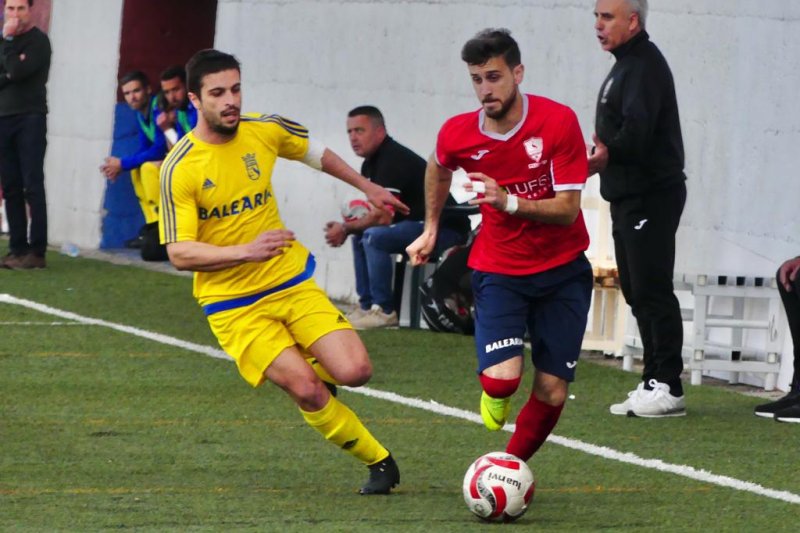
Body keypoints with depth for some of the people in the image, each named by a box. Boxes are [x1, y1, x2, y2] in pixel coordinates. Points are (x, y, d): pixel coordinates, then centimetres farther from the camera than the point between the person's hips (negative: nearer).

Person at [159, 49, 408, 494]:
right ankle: (379, 463, 3)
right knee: (307, 390, -17)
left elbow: (316, 153, 20)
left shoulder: (265, 131, -3)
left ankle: (315, 370, 24)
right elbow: (179, 254, -18)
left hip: (292, 281, 4)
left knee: (355, 371, -12)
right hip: (234, 305, -4)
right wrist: (246, 251, -31)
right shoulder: (180, 169, -16)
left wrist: (367, 187, 31)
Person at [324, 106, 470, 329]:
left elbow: (383, 216, -24)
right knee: (361, 236, 15)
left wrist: (345, 228, -10)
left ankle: (384, 311, -20)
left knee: (374, 236, -26)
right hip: (419, 224, 11)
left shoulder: (394, 161, -19)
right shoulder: (371, 162, 13)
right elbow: (379, 213, 15)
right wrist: (349, 227, -4)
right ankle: (366, 306, 12)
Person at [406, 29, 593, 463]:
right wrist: (431, 228, 20)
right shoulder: (457, 134, -8)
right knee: (502, 377, -22)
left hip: (562, 270, 0)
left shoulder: (558, 121, -16)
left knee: (552, 392, -2)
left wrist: (508, 201, -32)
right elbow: (439, 167, 19)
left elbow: (567, 209, -19)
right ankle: (494, 397, 16)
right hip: (498, 271, 0)